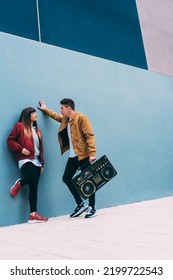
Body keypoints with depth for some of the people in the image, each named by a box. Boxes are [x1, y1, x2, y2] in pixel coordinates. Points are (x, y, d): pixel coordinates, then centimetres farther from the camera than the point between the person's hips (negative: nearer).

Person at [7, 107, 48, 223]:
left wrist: (42, 163, 16)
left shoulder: (37, 130, 22)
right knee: (33, 178, -32)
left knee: (34, 187, 1)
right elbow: (10, 140, -1)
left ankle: (33, 215, 3)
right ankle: (20, 183, 1)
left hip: (36, 161, 6)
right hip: (25, 159, -6)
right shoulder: (19, 126, 3)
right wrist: (21, 149, -16)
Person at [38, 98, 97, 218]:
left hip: (83, 155, -9)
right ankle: (81, 204, 18)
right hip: (73, 156, 9)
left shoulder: (81, 118, -11)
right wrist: (46, 110, 43)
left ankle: (92, 208, 13)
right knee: (66, 178, 8)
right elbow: (57, 116, 39)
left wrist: (92, 153, -23)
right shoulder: (65, 119, 15)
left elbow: (90, 136, -17)